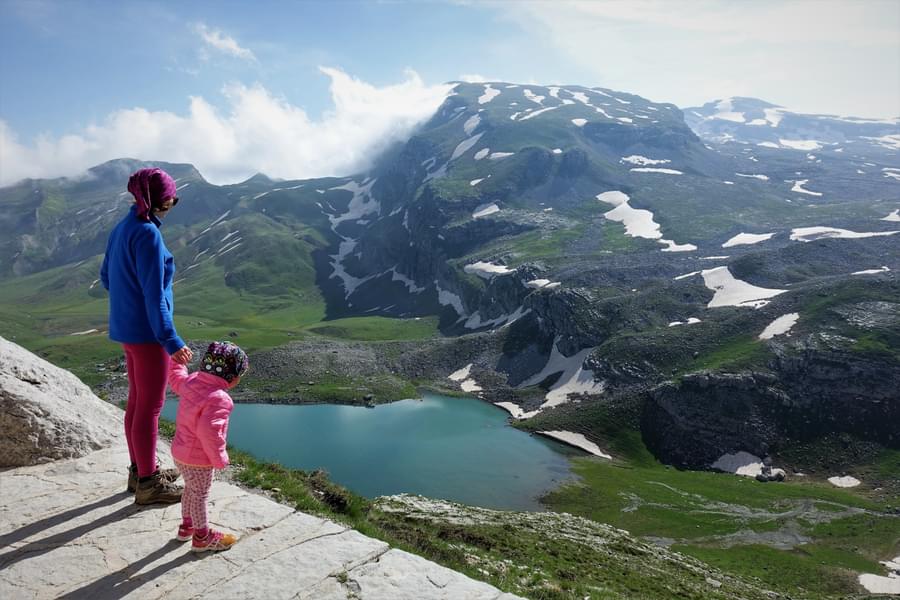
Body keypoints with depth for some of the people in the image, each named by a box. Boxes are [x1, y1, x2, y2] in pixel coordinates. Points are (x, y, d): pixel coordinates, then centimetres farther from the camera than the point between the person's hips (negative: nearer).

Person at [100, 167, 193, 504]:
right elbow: (154, 295, -23)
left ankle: (140, 470, 31)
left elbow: (106, 278, 16)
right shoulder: (147, 233, -20)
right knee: (150, 406, 1)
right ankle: (148, 484, 13)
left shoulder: (122, 228, 7)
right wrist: (171, 341, -24)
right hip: (147, 331, -9)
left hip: (126, 328, 9)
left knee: (137, 400, 18)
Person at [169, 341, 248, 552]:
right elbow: (209, 431, -36)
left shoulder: (191, 381, -5)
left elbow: (175, 377, 17)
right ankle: (202, 537, 27)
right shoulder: (218, 398, -31)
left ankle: (186, 527, 45)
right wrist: (219, 458, -24)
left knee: (191, 490, 27)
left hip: (180, 452, 9)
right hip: (198, 459, -9)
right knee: (200, 496, 9)